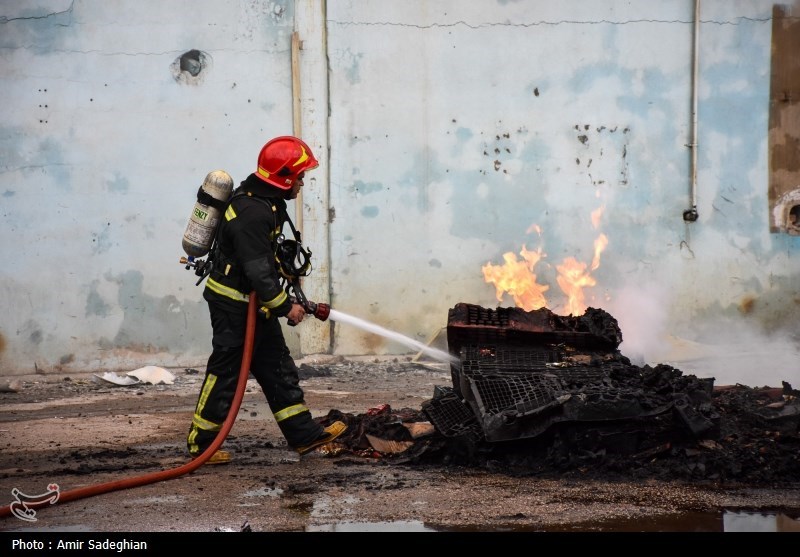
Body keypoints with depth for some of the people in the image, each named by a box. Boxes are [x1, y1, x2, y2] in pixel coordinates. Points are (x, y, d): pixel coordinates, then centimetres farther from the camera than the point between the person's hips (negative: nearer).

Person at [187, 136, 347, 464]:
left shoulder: (267, 203, 8)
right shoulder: (251, 213, -26)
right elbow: (258, 271, -27)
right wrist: (285, 306, -19)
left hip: (255, 303, 10)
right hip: (234, 305, -10)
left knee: (278, 368, 11)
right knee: (225, 373, -2)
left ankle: (304, 435, 15)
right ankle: (201, 444, 7)